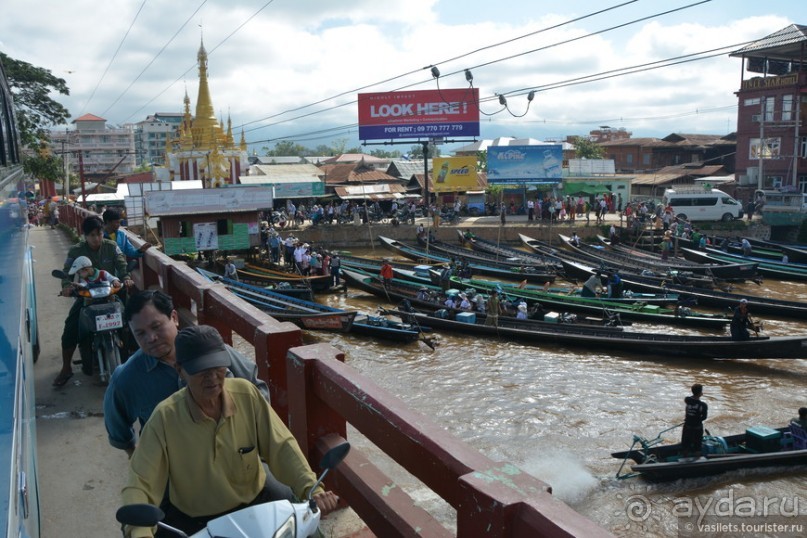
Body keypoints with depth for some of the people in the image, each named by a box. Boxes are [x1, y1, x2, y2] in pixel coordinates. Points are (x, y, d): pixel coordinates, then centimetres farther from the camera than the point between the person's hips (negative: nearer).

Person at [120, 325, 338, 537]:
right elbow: (139, 484, -15)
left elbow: (281, 446, -11)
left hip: (253, 505, 1)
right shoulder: (165, 417, -17)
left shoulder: (246, 394, -12)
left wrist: (311, 489, -25)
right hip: (190, 521, 0)